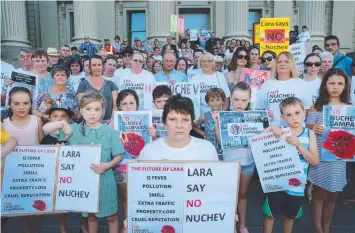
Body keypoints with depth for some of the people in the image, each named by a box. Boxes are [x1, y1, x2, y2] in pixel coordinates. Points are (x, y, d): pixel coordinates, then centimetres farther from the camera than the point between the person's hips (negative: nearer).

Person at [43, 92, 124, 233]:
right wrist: (62, 124, -21)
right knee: (91, 216, 20)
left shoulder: (109, 131, -8)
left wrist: (107, 166, -22)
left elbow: (119, 156, -4)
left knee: (111, 216, 12)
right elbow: (46, 129, -3)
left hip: (104, 180, -2)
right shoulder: (75, 129, -3)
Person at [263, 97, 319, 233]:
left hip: (297, 186, 2)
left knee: (290, 216, 20)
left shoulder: (309, 133, -2)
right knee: (270, 215, 9)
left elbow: (315, 161, -9)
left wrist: (299, 145, -23)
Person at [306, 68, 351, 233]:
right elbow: (308, 128, -4)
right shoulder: (317, 106, -1)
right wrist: (314, 128, -25)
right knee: (319, 193, 6)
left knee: (332, 195, 13)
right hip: (320, 155, -3)